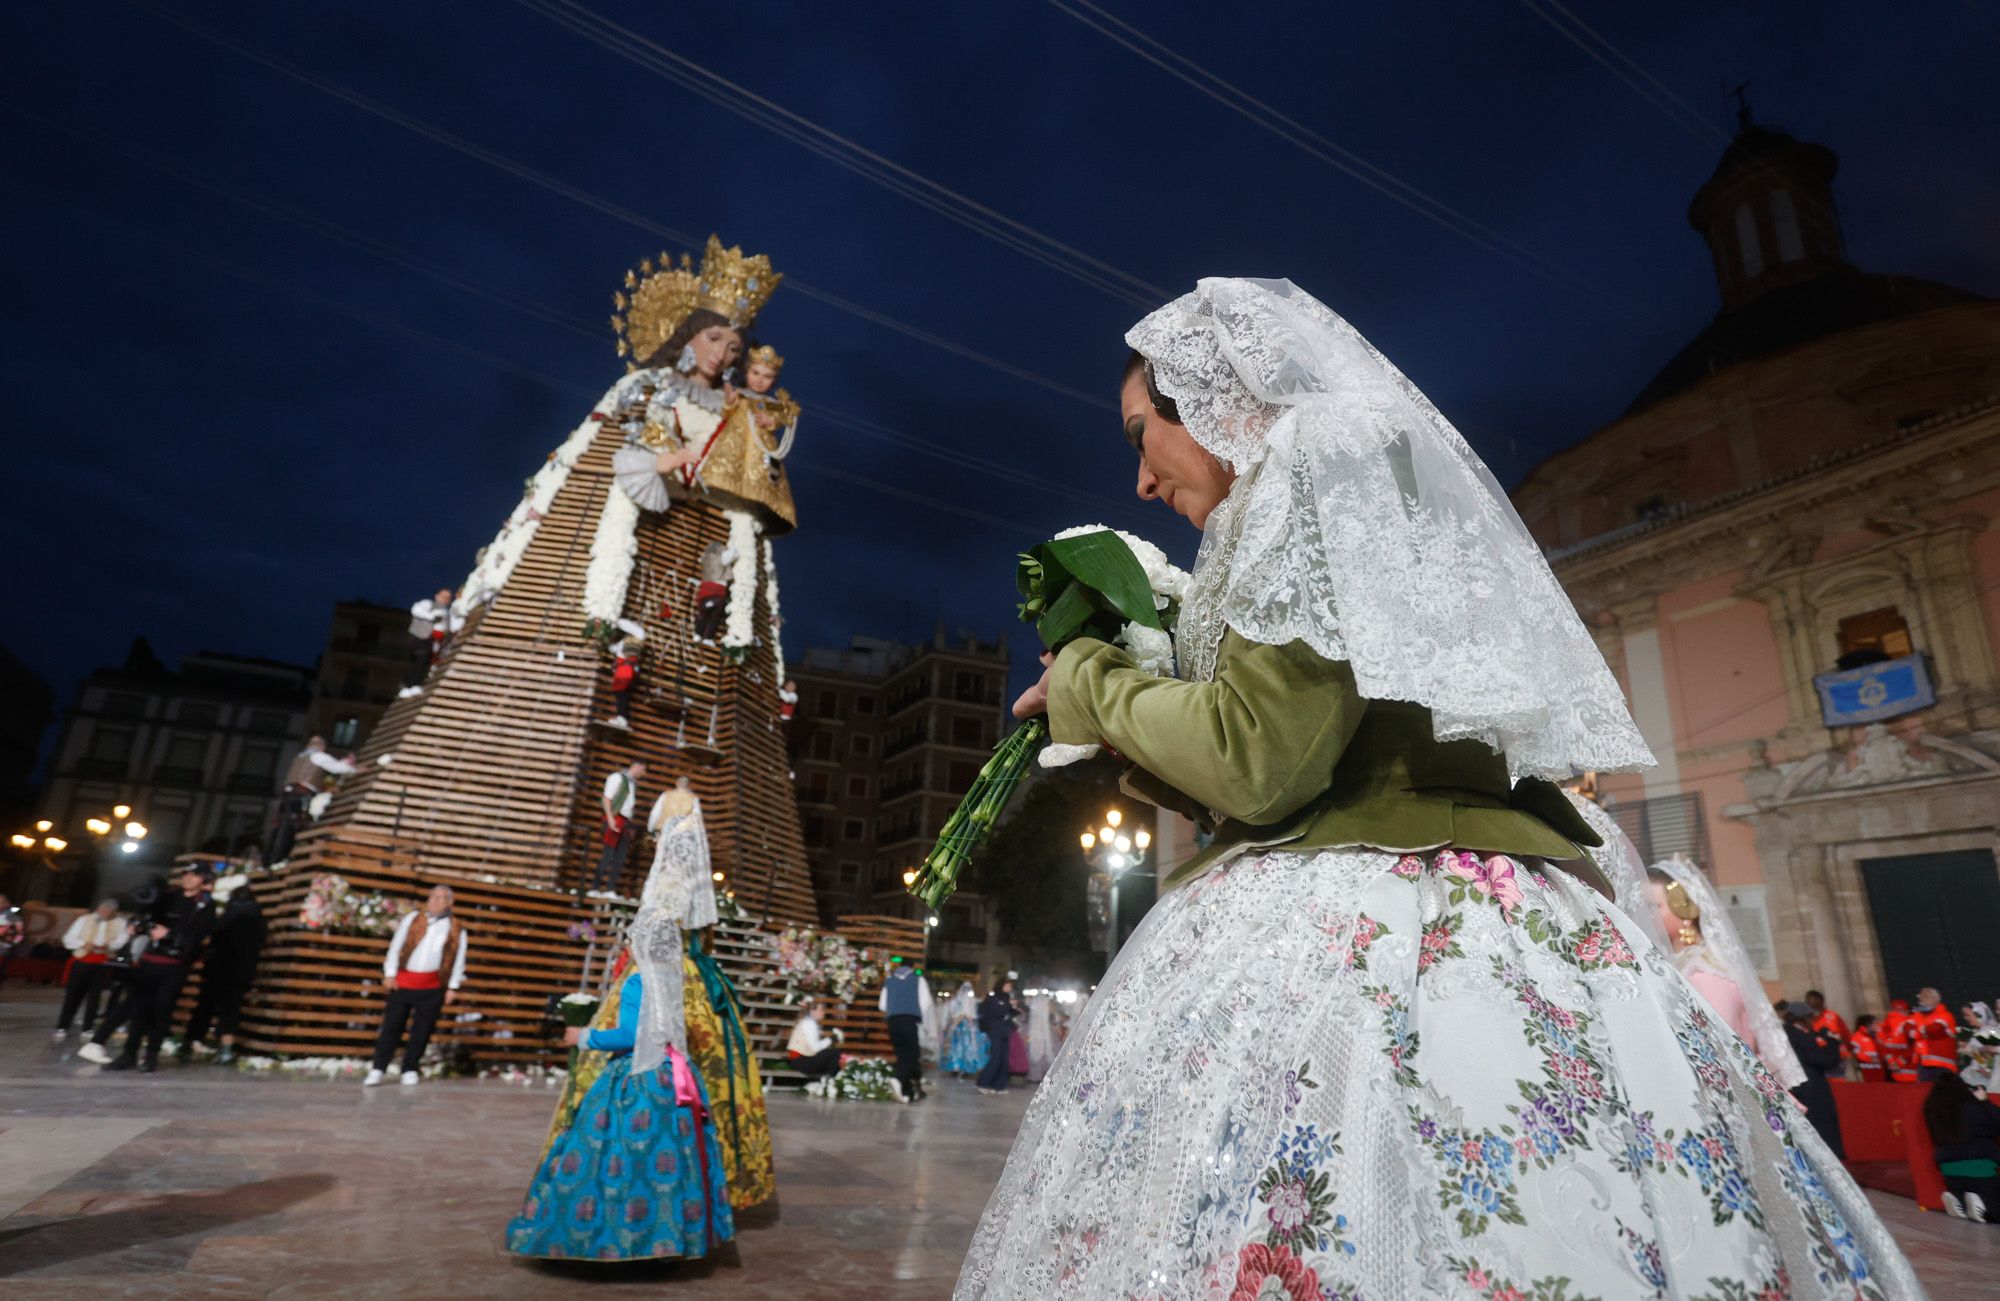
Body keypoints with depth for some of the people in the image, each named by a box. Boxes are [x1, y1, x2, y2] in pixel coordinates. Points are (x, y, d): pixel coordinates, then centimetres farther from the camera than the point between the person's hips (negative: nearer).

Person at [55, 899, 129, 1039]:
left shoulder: (120, 923, 7)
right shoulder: (84, 919, 8)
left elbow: (123, 941, -4)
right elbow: (69, 938, 4)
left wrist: (108, 946, -24)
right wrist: (84, 944, -15)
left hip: (103, 964, 0)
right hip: (82, 961, 0)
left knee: (94, 995, 2)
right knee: (73, 995, 1)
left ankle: (87, 1028, 10)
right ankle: (62, 1027, 12)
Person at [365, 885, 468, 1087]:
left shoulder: (456, 929, 3)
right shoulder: (412, 918, 5)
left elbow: (458, 959, 3)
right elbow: (396, 944, 3)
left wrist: (453, 987, -1)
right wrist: (390, 972, -4)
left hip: (432, 986, 0)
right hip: (404, 980, 0)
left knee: (422, 1029, 4)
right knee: (392, 1024, 1)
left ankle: (410, 1070, 16)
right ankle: (378, 1068, 11)